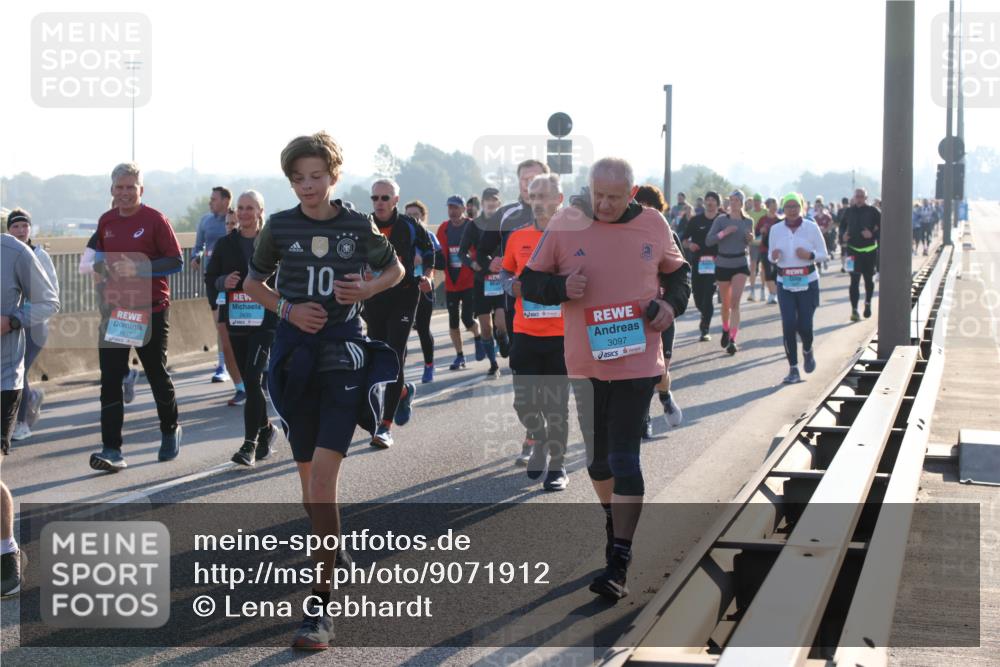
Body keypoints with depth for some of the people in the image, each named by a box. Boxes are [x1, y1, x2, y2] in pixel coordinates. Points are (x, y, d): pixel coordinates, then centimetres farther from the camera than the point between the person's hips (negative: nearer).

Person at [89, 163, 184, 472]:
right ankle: (111, 451, -6)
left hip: (151, 310, -4)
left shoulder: (155, 219, -8)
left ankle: (170, 430, 35)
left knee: (157, 374, 10)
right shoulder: (106, 221, 8)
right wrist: (103, 266, -3)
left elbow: (176, 261, -10)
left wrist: (138, 268, -21)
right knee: (110, 379, -5)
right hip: (114, 309, 4)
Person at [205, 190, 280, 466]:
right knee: (249, 381, 12)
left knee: (253, 378, -15)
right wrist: (222, 282, -8)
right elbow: (209, 279, 12)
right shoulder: (225, 244, 9)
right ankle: (266, 430, 32)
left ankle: (250, 443, -13)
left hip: (265, 321, -4)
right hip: (236, 322, 4)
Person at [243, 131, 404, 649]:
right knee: (309, 475, 13)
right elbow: (253, 284, 13)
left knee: (324, 475, -14)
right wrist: (288, 309, -6)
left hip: (343, 353, -3)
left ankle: (319, 606, -13)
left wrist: (367, 289, -5)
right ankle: (334, 555, 41)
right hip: (293, 353, 3)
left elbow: (395, 269, 16)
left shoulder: (358, 227, 0)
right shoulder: (279, 227, 2)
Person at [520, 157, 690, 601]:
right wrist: (562, 287, -19)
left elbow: (677, 271, 16)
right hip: (586, 362, 2)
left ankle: (619, 562, -4)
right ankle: (613, 521, 43)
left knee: (624, 458, -6)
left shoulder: (652, 225, -1)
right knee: (598, 456, 15)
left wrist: (672, 303, -4)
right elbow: (530, 281, 1)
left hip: (637, 360, -2)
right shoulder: (565, 224, -4)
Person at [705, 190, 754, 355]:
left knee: (735, 301, -15)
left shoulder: (748, 222, 3)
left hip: (740, 264, 0)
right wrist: (723, 233, -24)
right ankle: (726, 329, 40)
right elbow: (708, 240, -11)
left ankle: (732, 340, -17)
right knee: (726, 303, 13)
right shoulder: (721, 220, -4)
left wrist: (750, 239, -4)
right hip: (722, 264, 0)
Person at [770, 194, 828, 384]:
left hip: (808, 282, -1)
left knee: (804, 325, -4)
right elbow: (772, 256, 12)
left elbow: (823, 254, 2)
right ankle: (793, 370, 0)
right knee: (788, 325, -9)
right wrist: (774, 256, -12)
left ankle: (808, 351, 32)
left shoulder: (812, 227, -3)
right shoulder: (776, 229, 2)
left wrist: (809, 255, -18)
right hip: (785, 283, 1)